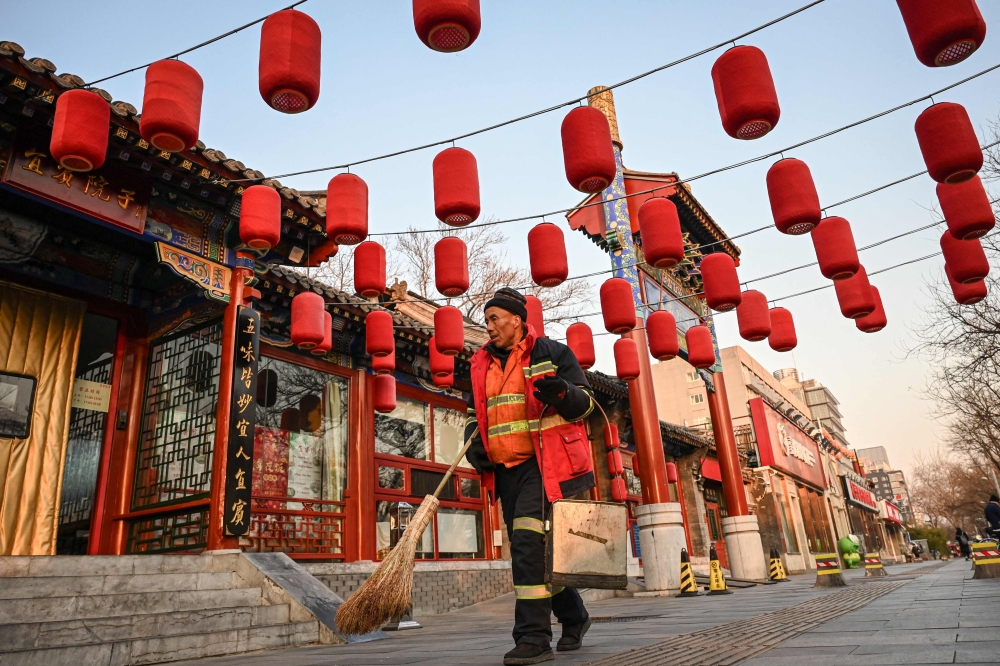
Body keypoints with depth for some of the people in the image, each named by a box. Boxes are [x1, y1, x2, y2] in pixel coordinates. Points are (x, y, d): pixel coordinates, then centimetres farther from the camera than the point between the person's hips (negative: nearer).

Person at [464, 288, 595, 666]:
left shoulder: (552, 353, -1)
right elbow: (475, 412, 24)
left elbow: (585, 401, -3)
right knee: (537, 550, 13)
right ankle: (574, 618, 32)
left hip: (544, 464, -7)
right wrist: (473, 441, 4)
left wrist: (563, 393, -26)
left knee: (528, 542, -19)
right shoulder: (482, 365, 15)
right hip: (505, 470, 7)